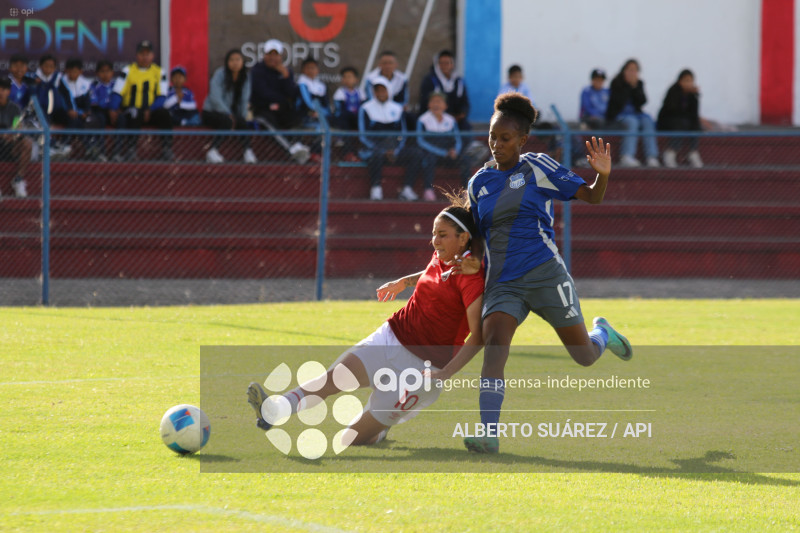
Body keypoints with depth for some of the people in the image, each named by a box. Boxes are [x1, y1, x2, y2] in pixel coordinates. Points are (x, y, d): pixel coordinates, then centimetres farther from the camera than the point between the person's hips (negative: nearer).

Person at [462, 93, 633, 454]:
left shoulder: (539, 168, 0)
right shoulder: (479, 182, 11)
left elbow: (591, 197, 1)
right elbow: (477, 235, 21)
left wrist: (602, 175, -20)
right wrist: (468, 260, 0)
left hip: (545, 274, -2)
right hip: (502, 283, 2)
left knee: (585, 356, 4)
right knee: (494, 344, -24)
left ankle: (603, 334, 42)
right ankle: (488, 434, -27)